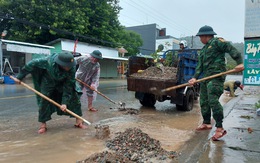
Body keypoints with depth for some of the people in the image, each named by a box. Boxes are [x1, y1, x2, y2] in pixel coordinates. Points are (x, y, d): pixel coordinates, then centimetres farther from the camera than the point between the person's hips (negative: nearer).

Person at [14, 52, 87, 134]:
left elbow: (69, 86, -30)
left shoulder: (72, 68, -35)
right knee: (44, 100, -9)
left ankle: (78, 121, 2)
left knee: (74, 96, -9)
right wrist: (20, 76, -13)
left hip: (64, 82, 1)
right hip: (48, 81, -1)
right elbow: (32, 63, -22)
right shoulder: (48, 61, -38)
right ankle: (43, 124, 7)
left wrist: (65, 102, -33)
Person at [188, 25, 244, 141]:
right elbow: (200, 66, 16)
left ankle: (220, 128, -11)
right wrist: (195, 78, 2)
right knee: (203, 101, 11)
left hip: (216, 77, -9)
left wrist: (239, 62, -23)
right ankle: (206, 123, 24)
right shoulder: (203, 50, 24)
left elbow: (232, 50, -9)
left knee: (213, 101, -17)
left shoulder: (217, 42, 0)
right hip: (205, 78, 9)